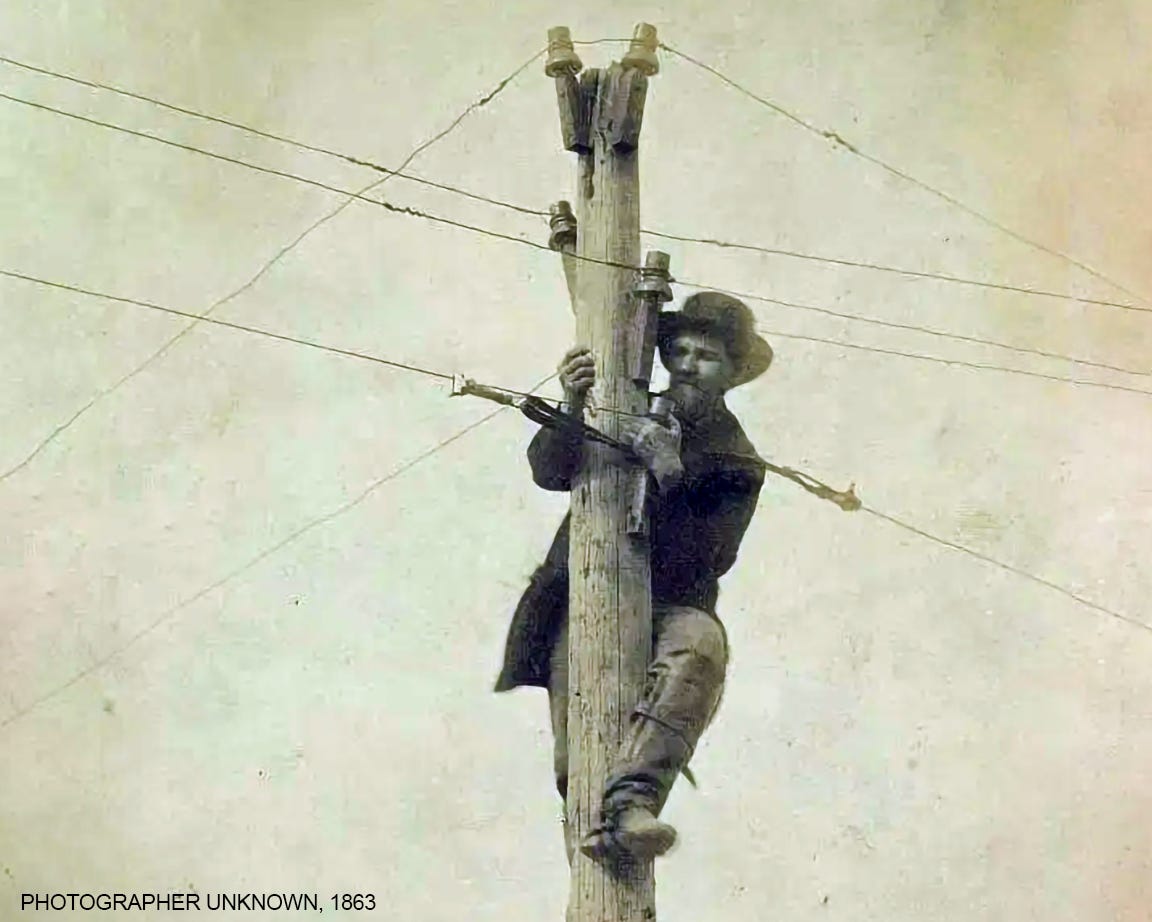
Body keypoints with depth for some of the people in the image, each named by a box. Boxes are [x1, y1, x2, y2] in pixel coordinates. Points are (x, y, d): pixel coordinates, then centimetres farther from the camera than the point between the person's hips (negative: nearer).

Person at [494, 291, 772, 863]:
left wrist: (672, 478, -20)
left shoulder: (737, 464, 8)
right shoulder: (626, 413, 13)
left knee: (701, 641, -37)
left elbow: (709, 561, -6)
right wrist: (571, 411, -20)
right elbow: (548, 471, -1)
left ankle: (629, 803, -48)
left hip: (669, 607, -1)